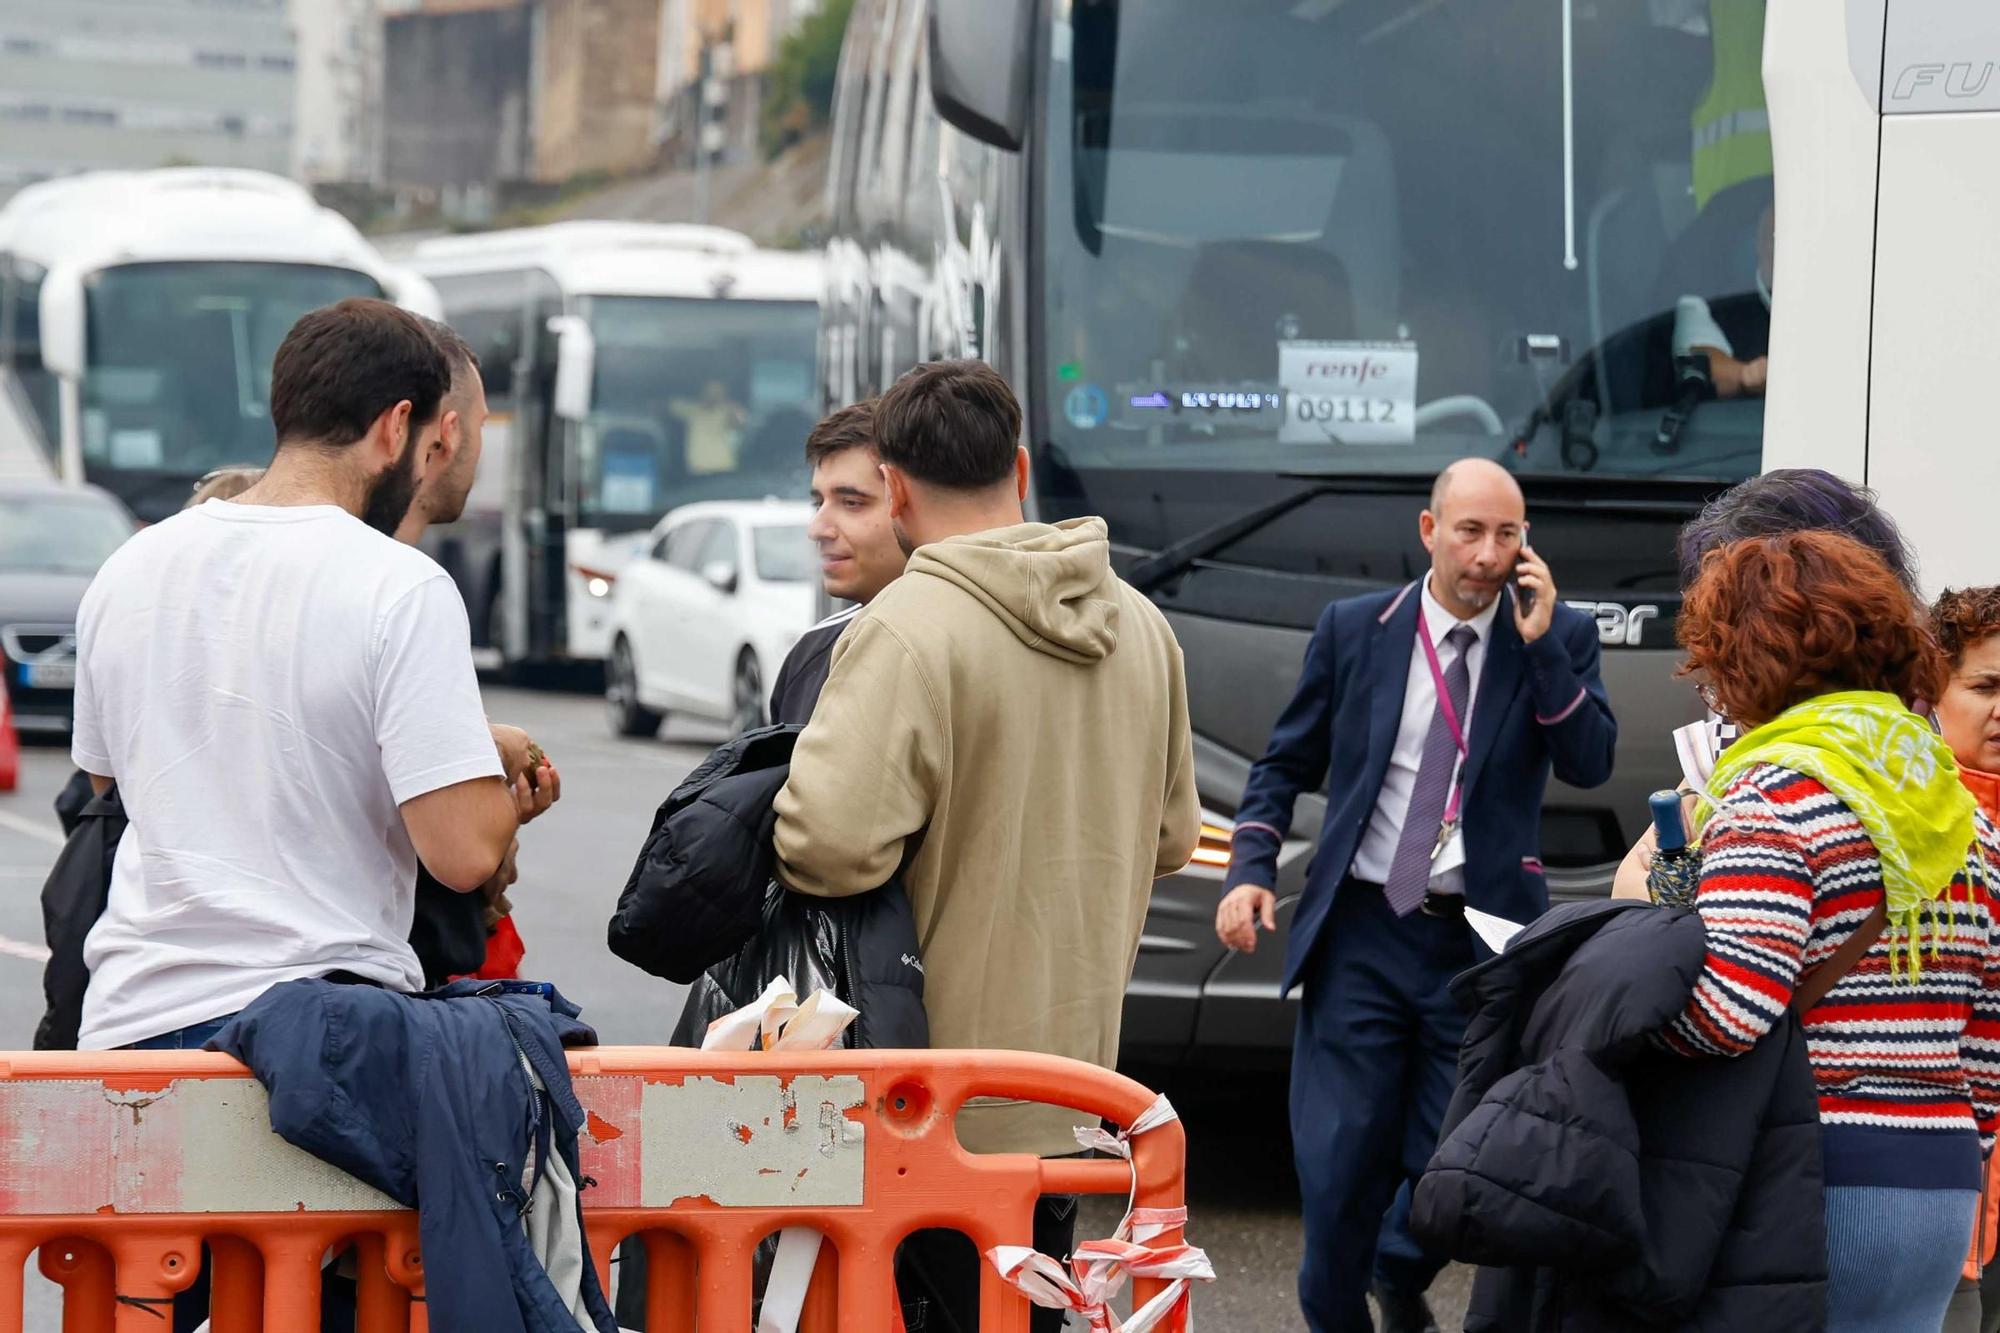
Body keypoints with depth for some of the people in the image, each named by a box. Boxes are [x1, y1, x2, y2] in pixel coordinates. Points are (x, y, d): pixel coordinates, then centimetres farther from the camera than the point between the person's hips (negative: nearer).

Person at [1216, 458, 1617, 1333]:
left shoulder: (1559, 638, 2)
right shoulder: (1353, 630, 4)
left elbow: (1591, 764, -9)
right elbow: (1286, 763, 11)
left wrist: (1541, 644, -16)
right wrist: (1252, 868, -3)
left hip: (1480, 945, 0)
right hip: (1361, 933, 0)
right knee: (1337, 1170, -3)